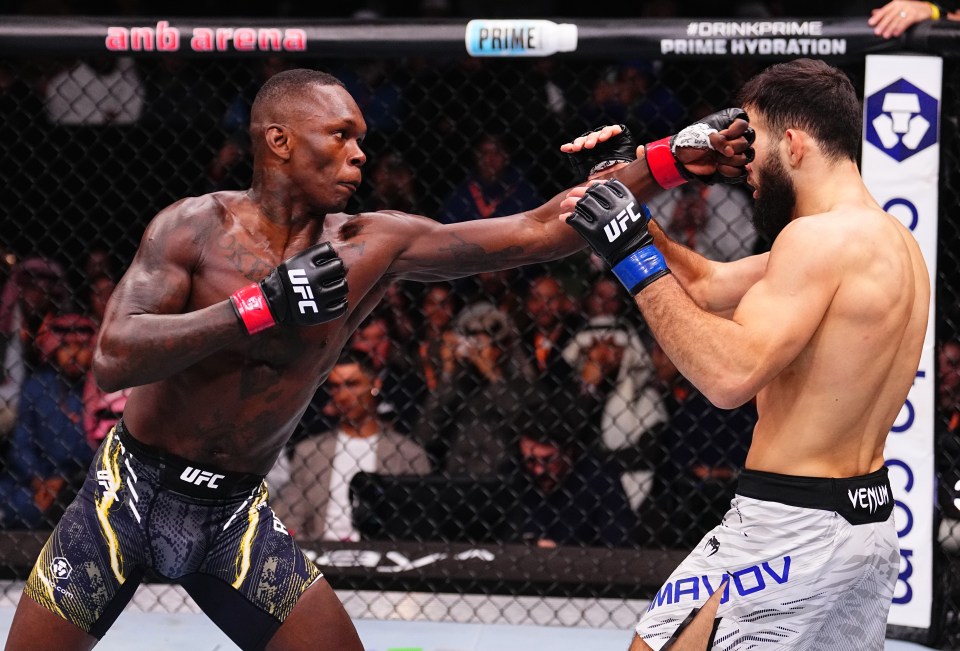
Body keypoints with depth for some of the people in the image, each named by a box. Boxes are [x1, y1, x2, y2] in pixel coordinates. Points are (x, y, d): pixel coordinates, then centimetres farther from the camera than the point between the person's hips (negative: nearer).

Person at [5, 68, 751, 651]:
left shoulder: (374, 247, -5)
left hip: (236, 511, 3)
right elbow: (114, 358, -25)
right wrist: (264, 305, -31)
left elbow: (537, 230, -8)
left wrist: (671, 162, -15)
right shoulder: (195, 227, -13)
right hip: (133, 493, -3)